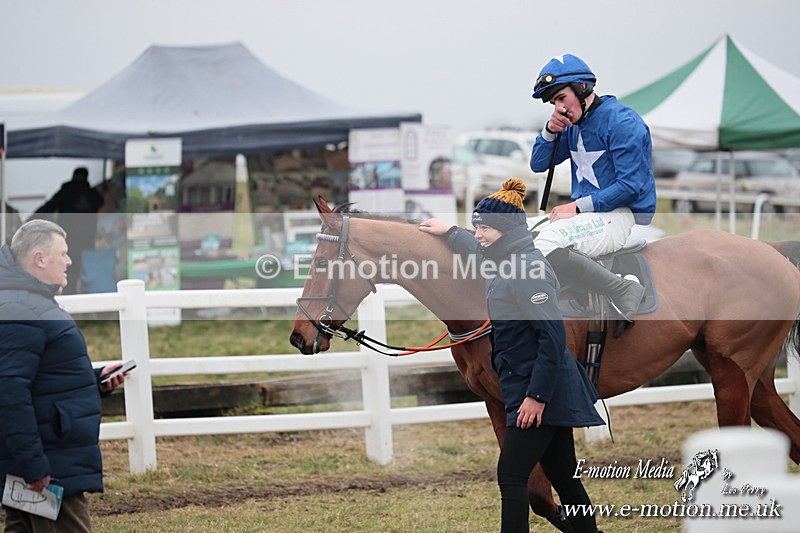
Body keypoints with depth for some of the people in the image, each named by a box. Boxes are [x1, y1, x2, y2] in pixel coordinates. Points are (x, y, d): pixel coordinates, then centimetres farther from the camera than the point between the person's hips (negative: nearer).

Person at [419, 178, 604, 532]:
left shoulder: (529, 269, -19)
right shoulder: (506, 261, 12)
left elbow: (553, 335, -23)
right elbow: (480, 251, 39)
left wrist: (537, 396, -24)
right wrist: (448, 232, 52)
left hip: (540, 392, -10)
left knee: (511, 477, -10)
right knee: (563, 477, 12)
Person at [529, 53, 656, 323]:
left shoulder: (621, 121, -13)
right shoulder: (574, 125, 14)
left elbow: (630, 186, -19)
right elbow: (538, 165, 16)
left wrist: (577, 207, -19)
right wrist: (550, 130, -2)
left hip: (625, 214, -10)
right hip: (588, 214, 10)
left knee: (546, 243, -30)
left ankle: (624, 291, -28)